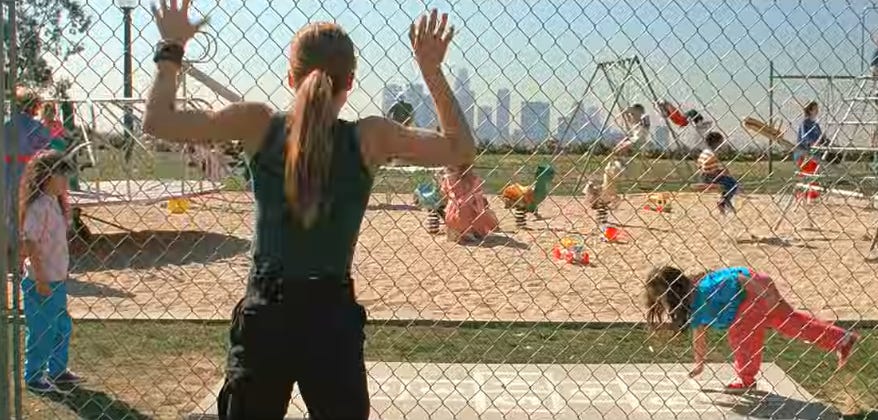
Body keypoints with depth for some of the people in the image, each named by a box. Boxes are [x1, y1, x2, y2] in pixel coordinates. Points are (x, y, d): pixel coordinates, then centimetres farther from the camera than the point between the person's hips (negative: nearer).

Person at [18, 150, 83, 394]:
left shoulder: (54, 201, 8)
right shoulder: (39, 205, -19)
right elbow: (30, 244, -22)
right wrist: (41, 280, -21)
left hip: (56, 280, 9)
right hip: (41, 282, -9)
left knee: (62, 327, 19)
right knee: (42, 332, 4)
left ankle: (57, 371, 34)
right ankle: (33, 378, 18)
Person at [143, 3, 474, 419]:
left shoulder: (258, 124, -4)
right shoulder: (370, 138, -5)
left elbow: (157, 121, 0)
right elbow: (462, 150, 4)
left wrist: (171, 48, 12)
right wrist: (431, 69, 3)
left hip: (263, 316, 1)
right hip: (332, 319, -1)